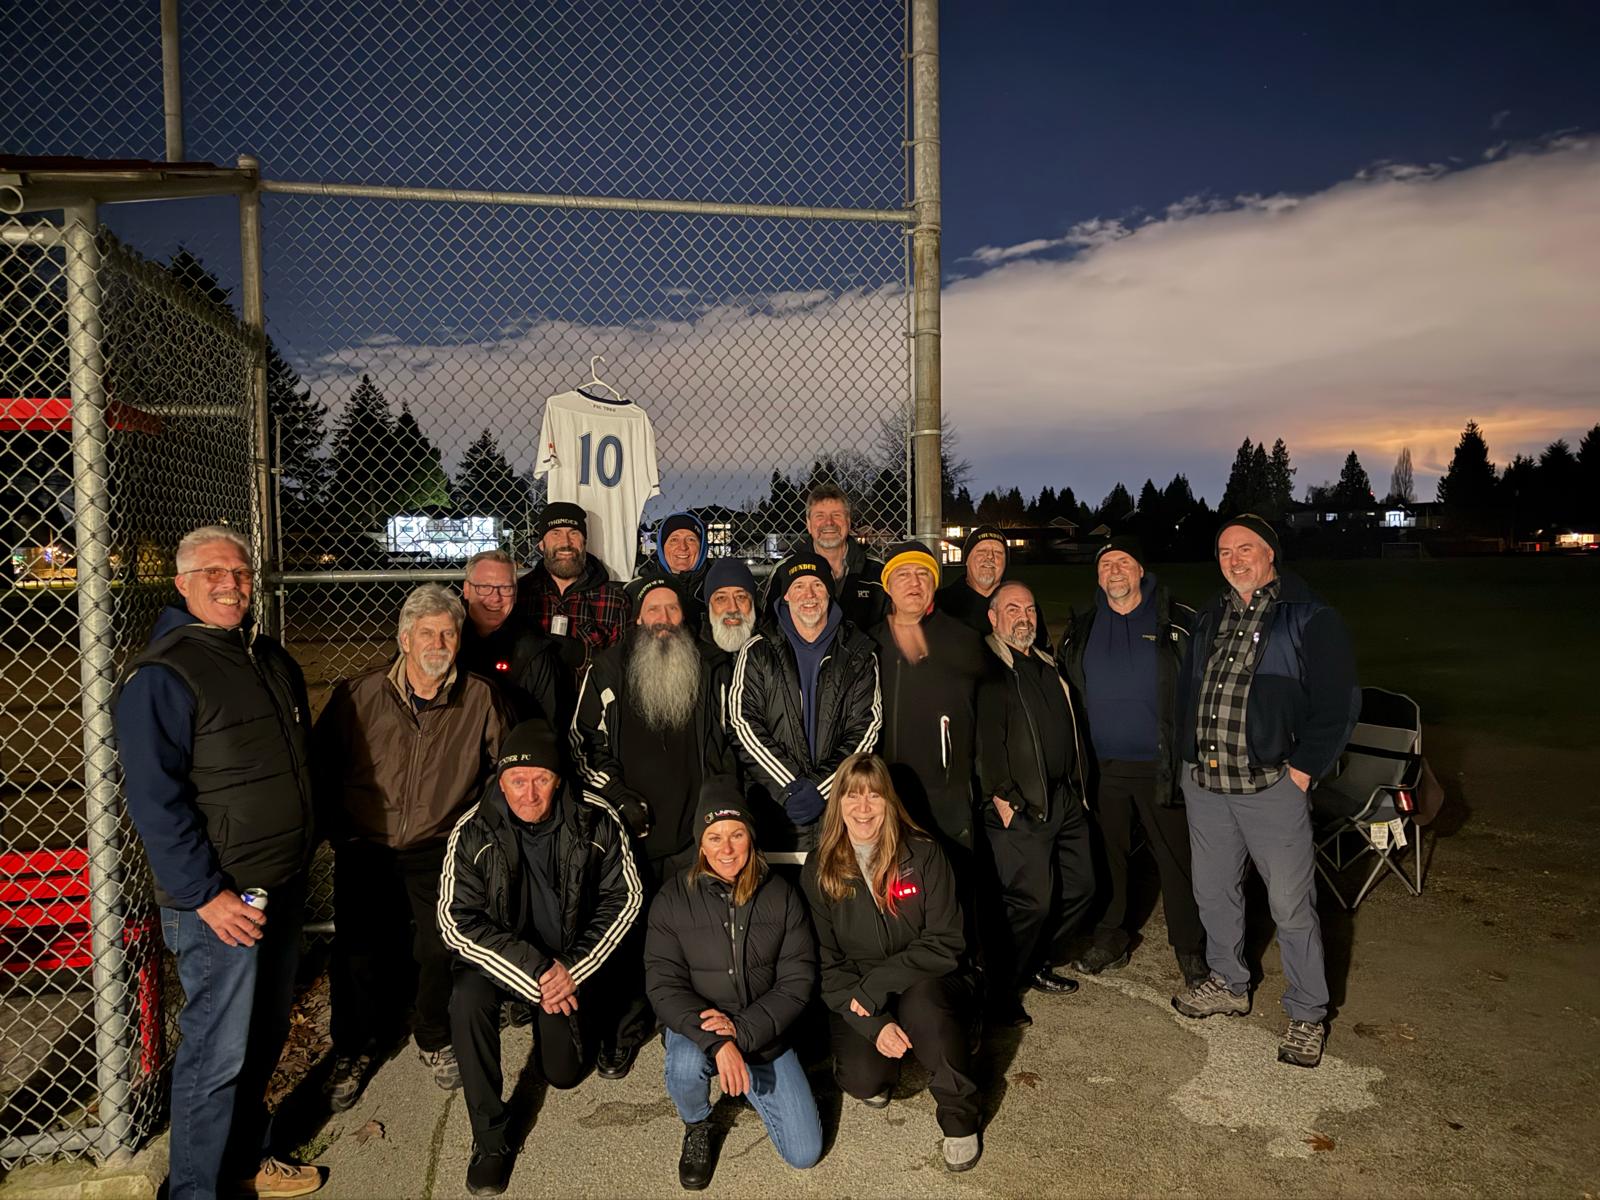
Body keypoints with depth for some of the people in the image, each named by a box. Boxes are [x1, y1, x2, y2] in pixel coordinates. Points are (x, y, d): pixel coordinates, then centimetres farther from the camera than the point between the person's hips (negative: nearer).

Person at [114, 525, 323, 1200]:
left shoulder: (271, 659, 11)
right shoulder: (161, 674, -14)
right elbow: (153, 800, -18)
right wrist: (205, 894, -20)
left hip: (284, 885, 8)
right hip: (221, 899, -8)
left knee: (264, 1037, 20)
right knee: (217, 1051, 1)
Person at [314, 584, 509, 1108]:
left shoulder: (480, 699, -4)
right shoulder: (359, 694, -4)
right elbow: (322, 764, 6)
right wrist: (336, 827, 3)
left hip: (441, 848, 0)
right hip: (365, 848, 0)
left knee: (441, 949, -5)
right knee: (357, 952, -1)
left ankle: (435, 1039, 25)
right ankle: (354, 1049, 26)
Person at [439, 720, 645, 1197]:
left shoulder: (596, 820, -17)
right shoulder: (473, 832, -18)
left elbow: (625, 898, -9)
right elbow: (456, 922, -20)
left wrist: (572, 969, -17)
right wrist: (533, 973, -26)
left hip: (574, 960, 1)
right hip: (502, 960, 0)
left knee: (563, 1072, -3)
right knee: (466, 997, -30)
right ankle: (490, 1139, -14)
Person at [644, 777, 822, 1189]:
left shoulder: (781, 896, -6)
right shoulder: (674, 899, -10)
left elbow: (798, 981, -8)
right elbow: (663, 985, -14)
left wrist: (741, 1029, -22)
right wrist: (716, 1043, -29)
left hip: (763, 1034, 2)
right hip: (696, 1030, -1)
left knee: (805, 1153, -3)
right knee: (686, 1064, -37)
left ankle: (751, 1086, 26)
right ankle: (697, 1128, 1)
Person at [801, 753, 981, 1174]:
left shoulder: (923, 854, -10)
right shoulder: (819, 871, -4)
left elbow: (945, 943, -13)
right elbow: (827, 962, -3)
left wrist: (875, 985, -21)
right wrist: (873, 1023, -17)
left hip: (928, 986, -1)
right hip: (857, 1000, 2)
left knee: (922, 1001, -35)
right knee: (863, 1079, -25)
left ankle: (960, 1118, -10)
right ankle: (877, 1081, 15)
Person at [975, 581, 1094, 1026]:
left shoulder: (1046, 664, 18)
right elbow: (986, 737, -15)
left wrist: (1077, 783, 18)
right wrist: (1000, 795, -19)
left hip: (1065, 797, 9)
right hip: (1021, 805, -8)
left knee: (1079, 886, 12)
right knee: (1032, 900, -10)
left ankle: (1038, 965, 31)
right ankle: (998, 991, 7)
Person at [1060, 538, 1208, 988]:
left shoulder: (1178, 622, -2)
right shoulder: (1081, 629, 9)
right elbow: (1067, 693, 13)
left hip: (1161, 765, -3)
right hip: (1102, 767, 4)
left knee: (1177, 858, 2)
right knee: (1107, 855, 13)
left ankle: (1191, 949, 18)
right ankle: (1110, 940, 29)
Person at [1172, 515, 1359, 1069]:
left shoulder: (1309, 618, -7)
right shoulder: (1210, 618, 13)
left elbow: (1339, 701, -10)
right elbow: (1187, 689, 21)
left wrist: (1303, 769, -12)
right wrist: (1189, 751, 11)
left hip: (1272, 786, -6)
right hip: (1204, 784, 6)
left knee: (1291, 905, 2)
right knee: (1213, 891, 17)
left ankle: (1307, 1014, 20)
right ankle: (1228, 984, 37)